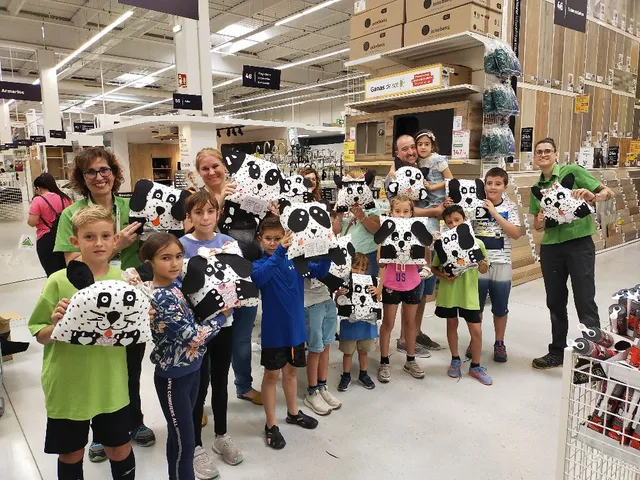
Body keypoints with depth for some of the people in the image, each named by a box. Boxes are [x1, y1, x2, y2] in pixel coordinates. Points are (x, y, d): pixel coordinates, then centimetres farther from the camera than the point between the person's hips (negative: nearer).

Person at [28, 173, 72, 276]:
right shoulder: (65, 198, 2)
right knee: (65, 270, 17)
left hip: (46, 240, -4)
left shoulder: (38, 200, -12)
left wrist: (28, 220, 6)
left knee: (53, 273, 4)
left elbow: (32, 222, -14)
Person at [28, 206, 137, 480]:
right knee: (71, 455, 19)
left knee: (120, 451, 16)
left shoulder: (124, 280, -6)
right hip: (67, 386, -1)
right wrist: (55, 325, -24)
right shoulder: (59, 282, -13)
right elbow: (40, 336, -4)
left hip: (111, 384, 1)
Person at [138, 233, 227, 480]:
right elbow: (193, 336, -25)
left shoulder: (175, 286, -1)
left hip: (191, 369, 8)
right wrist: (222, 315, -11)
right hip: (173, 377, -8)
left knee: (181, 434, 24)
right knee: (184, 440, 7)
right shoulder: (160, 298, -26)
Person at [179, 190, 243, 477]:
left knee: (220, 381, 17)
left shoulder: (229, 243, 0)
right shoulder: (182, 245, -10)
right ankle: (196, 446, 26)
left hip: (224, 321, 4)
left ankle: (221, 436, 36)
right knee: (200, 385, 6)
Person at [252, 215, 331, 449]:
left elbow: (320, 272, 0)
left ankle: (293, 412, 41)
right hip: (273, 329, -4)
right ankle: (271, 425, 24)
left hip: (295, 326, 5)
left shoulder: (295, 261, -1)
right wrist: (279, 252, -47)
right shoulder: (259, 264, -14)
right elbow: (259, 278, -36)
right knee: (272, 375, 9)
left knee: (291, 371, 22)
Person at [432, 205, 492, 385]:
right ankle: (455, 360, 34)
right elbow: (434, 268, 1)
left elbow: (483, 270, 4)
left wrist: (482, 266, -19)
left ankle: (475, 366, 22)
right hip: (448, 292, 0)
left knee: (476, 330, 2)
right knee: (452, 324, 14)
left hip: (469, 293, 0)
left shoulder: (477, 243, -5)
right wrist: (443, 275, -18)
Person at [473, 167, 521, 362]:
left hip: (501, 264, 0)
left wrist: (495, 213, -16)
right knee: (476, 306, 11)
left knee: (500, 308, 11)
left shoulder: (510, 207, -1)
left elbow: (516, 234, -11)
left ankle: (499, 343, 28)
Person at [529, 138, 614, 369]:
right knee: (555, 302, 13)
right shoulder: (536, 187, 11)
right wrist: (540, 221, -9)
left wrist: (591, 197, -28)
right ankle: (558, 351, 27)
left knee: (585, 301, -3)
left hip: (579, 244, -5)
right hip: (550, 248, 5)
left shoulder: (573, 171, -3)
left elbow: (609, 193, -7)